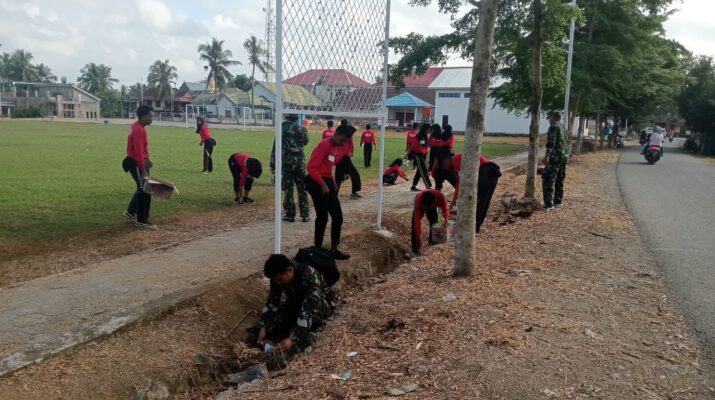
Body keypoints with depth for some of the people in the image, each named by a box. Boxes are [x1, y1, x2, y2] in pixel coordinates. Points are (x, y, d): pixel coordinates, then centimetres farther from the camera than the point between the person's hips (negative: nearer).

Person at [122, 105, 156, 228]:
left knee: (142, 188, 20)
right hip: (136, 163, -10)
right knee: (144, 190, -4)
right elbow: (138, 152, -26)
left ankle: (130, 211, 31)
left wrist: (146, 159, 18)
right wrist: (143, 170, -26)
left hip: (136, 161, 10)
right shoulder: (139, 130, -23)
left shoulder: (138, 127, 10)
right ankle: (142, 220, 3)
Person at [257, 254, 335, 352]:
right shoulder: (278, 277, -20)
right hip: (297, 302, 5)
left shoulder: (310, 277, -38)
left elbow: (309, 311, -43)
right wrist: (263, 327, -23)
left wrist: (293, 338, -47)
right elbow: (272, 303, -13)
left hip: (324, 304, -5)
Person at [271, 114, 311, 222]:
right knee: (302, 189, 9)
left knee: (288, 189, 4)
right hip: (300, 163, 2)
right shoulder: (302, 130, 0)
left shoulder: (282, 131, -5)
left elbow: (275, 148, -6)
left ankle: (290, 215, 6)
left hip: (286, 163, -1)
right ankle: (305, 214, 10)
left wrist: (273, 165, -2)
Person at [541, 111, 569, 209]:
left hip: (555, 157, -9)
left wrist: (546, 157, -18)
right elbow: (567, 142, 20)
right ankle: (558, 200, 23)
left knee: (548, 179, -8)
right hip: (564, 157, 9)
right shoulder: (563, 128, 17)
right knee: (559, 180, 16)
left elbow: (551, 143, -19)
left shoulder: (553, 127, -10)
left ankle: (548, 203, -13)